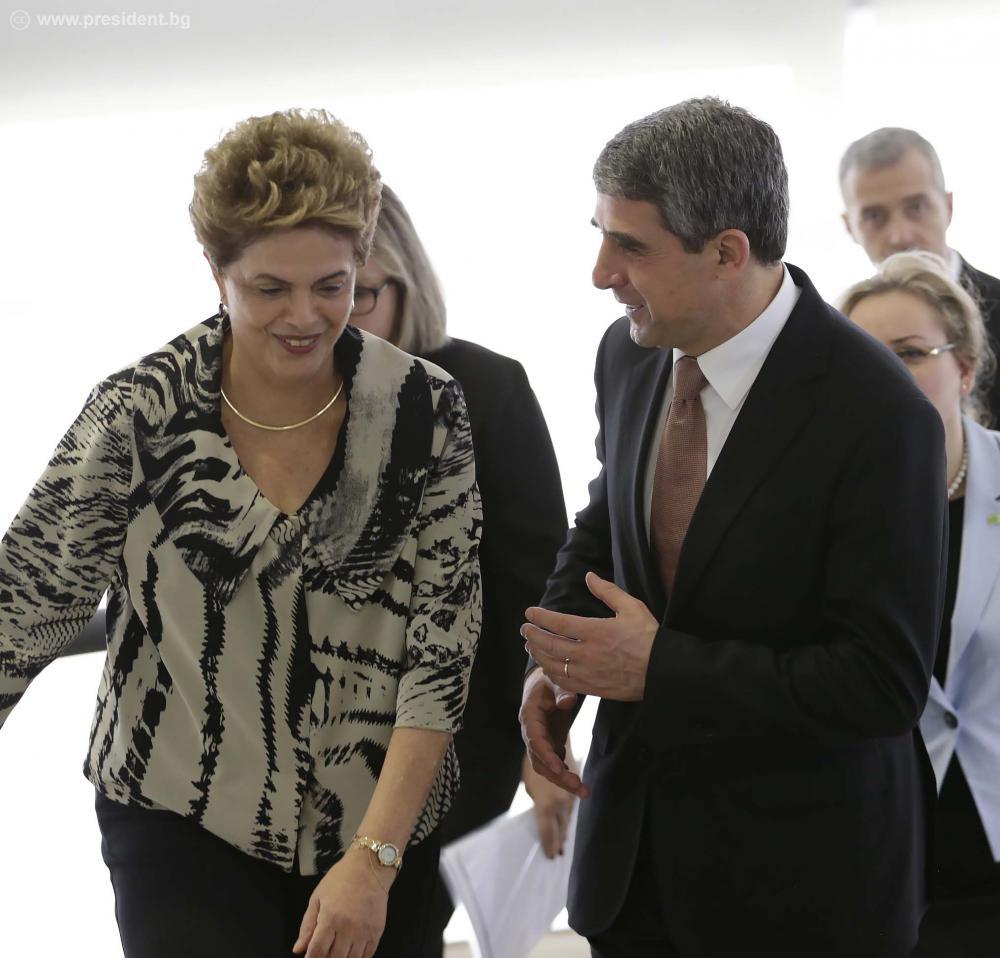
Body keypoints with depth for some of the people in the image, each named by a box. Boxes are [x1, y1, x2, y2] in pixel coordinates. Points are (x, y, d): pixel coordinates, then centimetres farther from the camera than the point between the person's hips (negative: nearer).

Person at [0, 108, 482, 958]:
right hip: (182, 827, -1)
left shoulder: (427, 410, -8)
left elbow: (444, 642, -8)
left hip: (384, 824, 2)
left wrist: (373, 860, -14)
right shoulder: (141, 413, -11)